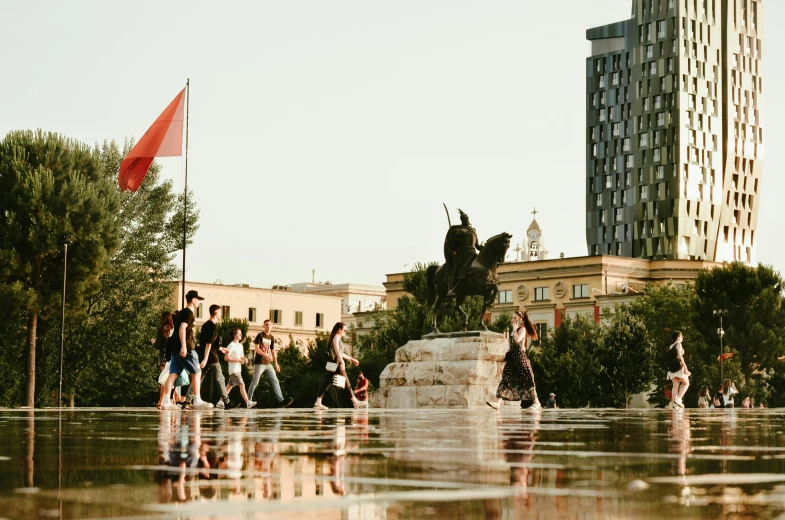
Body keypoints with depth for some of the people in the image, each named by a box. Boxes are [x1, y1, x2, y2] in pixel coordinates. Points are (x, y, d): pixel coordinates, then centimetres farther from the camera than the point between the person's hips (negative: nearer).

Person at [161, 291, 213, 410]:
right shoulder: (189, 313, -8)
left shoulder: (180, 313, 21)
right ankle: (197, 401, -2)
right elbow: (182, 328, -20)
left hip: (175, 348, 9)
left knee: (173, 374, 3)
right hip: (185, 349, -9)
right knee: (196, 373, -1)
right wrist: (184, 346, -27)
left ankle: (166, 401, -4)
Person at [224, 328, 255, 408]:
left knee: (230, 386, 11)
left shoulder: (240, 346, 16)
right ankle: (248, 402, -23)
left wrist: (244, 359, 1)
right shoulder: (231, 345, -10)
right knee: (242, 385, -16)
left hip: (238, 370, 9)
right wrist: (237, 360, -21)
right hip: (233, 370, -9)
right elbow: (226, 358, -16)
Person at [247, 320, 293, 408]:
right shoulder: (260, 335, -4)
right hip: (259, 363, -6)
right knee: (255, 382, -5)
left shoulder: (272, 337, 14)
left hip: (268, 364, 6)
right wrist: (265, 355, -27)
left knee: (275, 381, -3)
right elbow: (256, 348, -13)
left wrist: (276, 363, 14)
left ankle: (281, 400, -10)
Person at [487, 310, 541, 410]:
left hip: (520, 357, -8)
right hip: (512, 357, 8)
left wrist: (514, 329, -12)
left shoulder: (522, 329, -6)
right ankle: (498, 402, -10)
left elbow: (517, 340, -23)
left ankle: (536, 402, 5)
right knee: (505, 378, -2)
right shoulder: (515, 330, 19)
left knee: (526, 379, -4)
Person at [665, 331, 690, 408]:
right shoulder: (678, 344, -4)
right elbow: (679, 356, -15)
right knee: (686, 383, 3)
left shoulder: (670, 346, 18)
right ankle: (678, 398, -14)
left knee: (675, 386, 4)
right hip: (678, 366, -7)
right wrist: (685, 367, -19)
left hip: (671, 367, 7)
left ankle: (673, 403, -6)